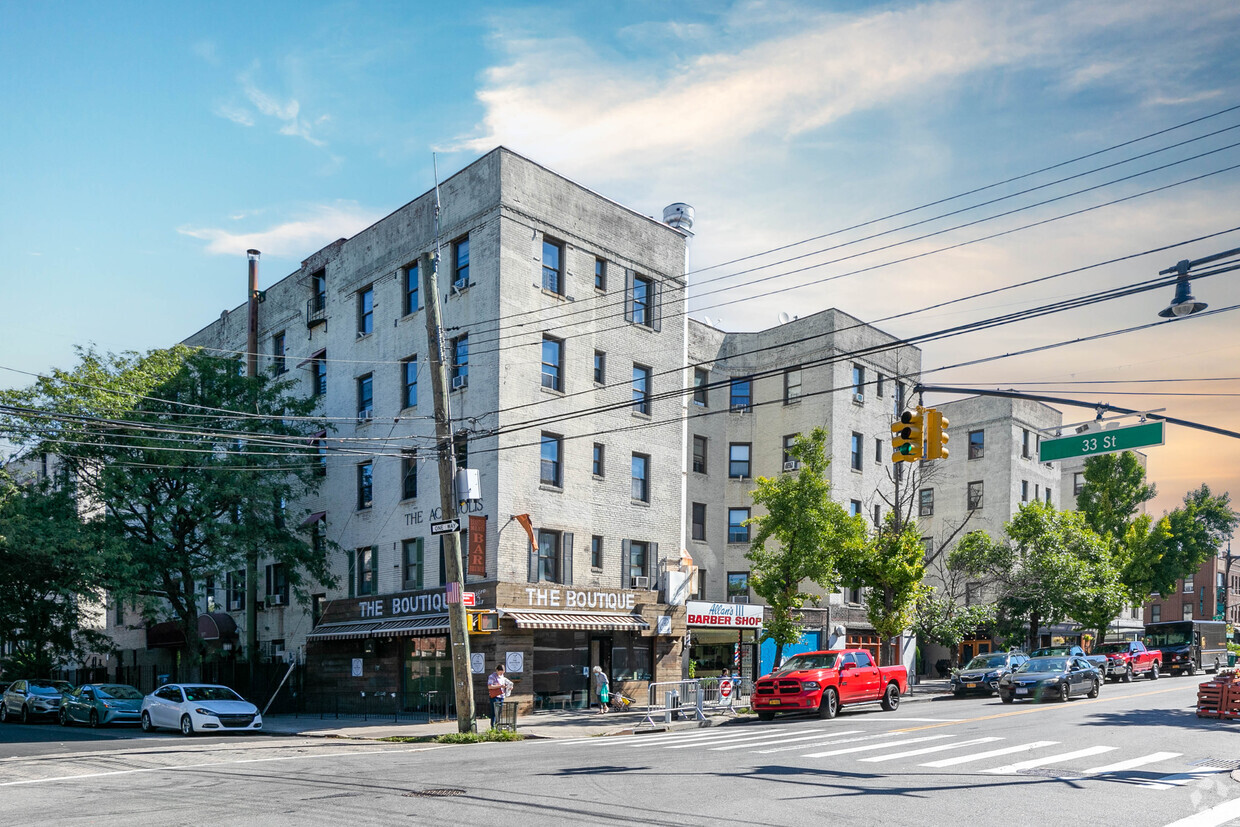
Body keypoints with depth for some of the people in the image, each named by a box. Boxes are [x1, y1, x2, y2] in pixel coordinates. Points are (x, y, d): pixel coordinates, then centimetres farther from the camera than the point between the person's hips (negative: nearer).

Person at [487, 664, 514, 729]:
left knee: (500, 712, 6)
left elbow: (505, 684, 30)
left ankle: (498, 726, 11)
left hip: (501, 696, 7)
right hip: (495, 697, -7)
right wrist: (500, 686, -21)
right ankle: (493, 727, -7)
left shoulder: (502, 677, 16)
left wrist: (509, 687, 8)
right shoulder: (492, 676, -7)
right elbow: (489, 686, -18)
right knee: (494, 712, -9)